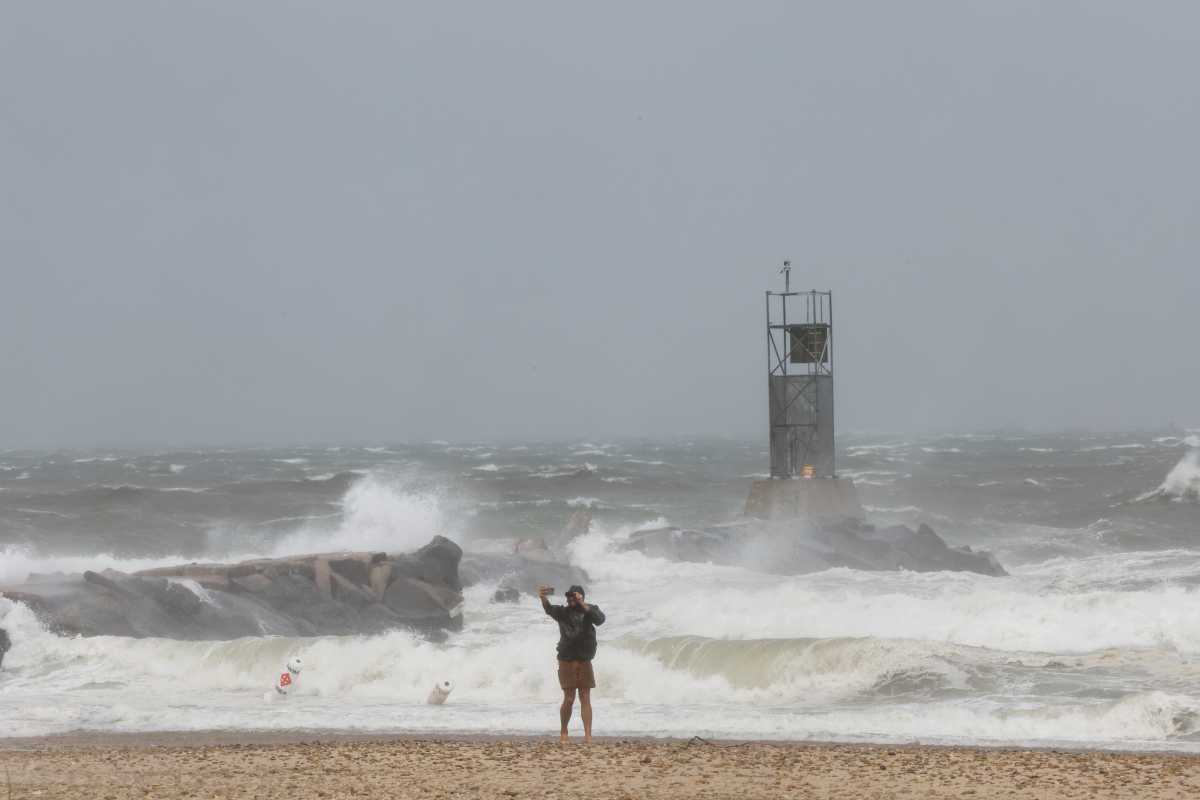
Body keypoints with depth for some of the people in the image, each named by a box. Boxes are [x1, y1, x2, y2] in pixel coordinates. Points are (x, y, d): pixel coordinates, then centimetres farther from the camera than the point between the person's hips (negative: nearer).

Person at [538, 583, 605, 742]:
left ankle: (588, 735, -3)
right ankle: (563, 732, 13)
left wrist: (583, 604, -25)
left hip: (584, 661, 1)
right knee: (569, 699, -4)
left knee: (585, 699, 0)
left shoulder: (590, 610, 4)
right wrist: (543, 598, -41)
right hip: (567, 661, -1)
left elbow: (599, 619, -17)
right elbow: (550, 610, -20)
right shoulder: (563, 612, 1)